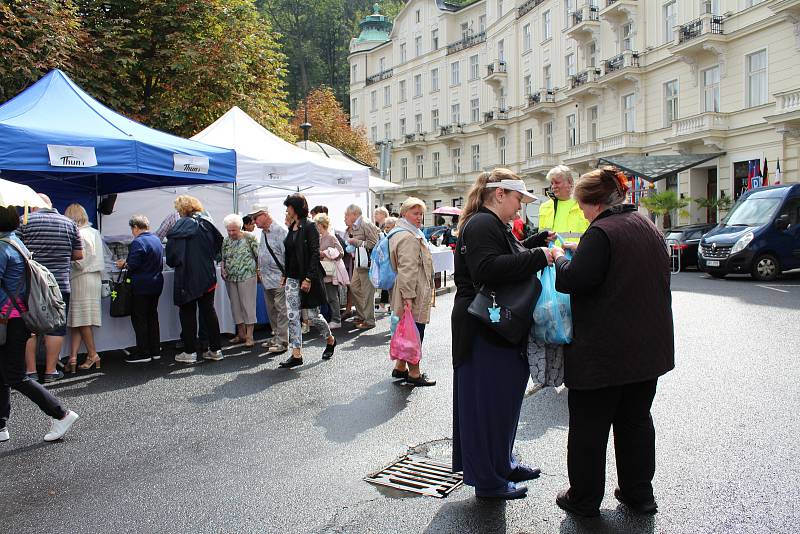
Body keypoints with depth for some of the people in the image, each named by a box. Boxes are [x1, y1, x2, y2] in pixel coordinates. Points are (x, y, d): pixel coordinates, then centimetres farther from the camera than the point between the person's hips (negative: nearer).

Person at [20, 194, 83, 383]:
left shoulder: (24, 221, -3)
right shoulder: (69, 223, 4)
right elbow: (79, 255, 7)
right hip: (60, 284, 1)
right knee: (56, 328, 7)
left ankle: (30, 371, 12)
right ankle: (50, 371, 9)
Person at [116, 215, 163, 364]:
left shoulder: (138, 242, -16)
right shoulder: (157, 240, 11)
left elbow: (133, 265, -21)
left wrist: (124, 264, 0)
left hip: (141, 286, -8)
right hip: (156, 284, 8)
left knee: (139, 319, -1)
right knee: (152, 317, 14)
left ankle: (143, 353, 0)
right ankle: (155, 350, 17)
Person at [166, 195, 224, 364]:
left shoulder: (180, 226, -11)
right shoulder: (206, 223, 2)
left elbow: (172, 251, -12)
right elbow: (219, 243, 9)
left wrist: (174, 263, 8)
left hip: (187, 276, -4)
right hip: (208, 275, 4)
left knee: (188, 313, 5)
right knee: (209, 310, 10)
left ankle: (190, 351, 9)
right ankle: (215, 349, 13)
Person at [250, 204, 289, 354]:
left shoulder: (280, 231, -13)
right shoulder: (263, 233, 15)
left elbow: (287, 255, -17)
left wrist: (285, 276, -18)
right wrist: (260, 271, 18)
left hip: (279, 278, -9)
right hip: (266, 279, 9)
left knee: (281, 310, -5)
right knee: (271, 310, 16)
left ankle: (282, 341, -2)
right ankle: (276, 337, 27)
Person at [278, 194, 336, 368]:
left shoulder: (309, 227, -11)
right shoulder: (292, 228, 12)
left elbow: (315, 254, -16)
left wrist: (309, 279, -21)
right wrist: (285, 275, 14)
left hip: (307, 278, -7)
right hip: (292, 278, 7)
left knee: (311, 315, 3)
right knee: (292, 316, 0)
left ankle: (330, 339, 28)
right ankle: (296, 354, 2)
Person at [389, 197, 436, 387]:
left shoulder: (413, 234, 20)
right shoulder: (408, 237, -16)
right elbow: (407, 269, -23)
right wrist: (408, 295, -26)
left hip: (413, 293, 11)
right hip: (413, 294, -11)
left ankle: (400, 367, 28)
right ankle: (414, 373, 5)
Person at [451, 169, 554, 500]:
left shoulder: (494, 225, 19)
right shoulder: (481, 225, -16)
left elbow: (513, 253, 33)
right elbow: (489, 269, -31)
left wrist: (540, 241, 18)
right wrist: (538, 257, -25)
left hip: (500, 330, 11)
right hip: (484, 334, -11)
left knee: (504, 398, 20)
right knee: (486, 404, -1)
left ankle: (501, 463, 35)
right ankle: (487, 481, 11)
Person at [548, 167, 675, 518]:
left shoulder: (601, 233, -17)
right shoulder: (650, 229, 11)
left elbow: (574, 280, -22)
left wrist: (559, 259, -2)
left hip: (604, 351, -8)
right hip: (648, 347, 8)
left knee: (588, 427, 5)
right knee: (636, 421, 18)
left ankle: (584, 499, 16)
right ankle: (639, 493, 28)